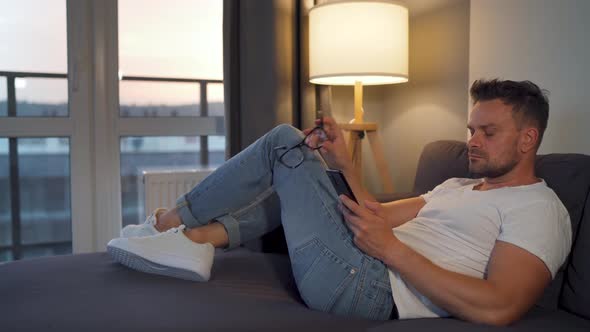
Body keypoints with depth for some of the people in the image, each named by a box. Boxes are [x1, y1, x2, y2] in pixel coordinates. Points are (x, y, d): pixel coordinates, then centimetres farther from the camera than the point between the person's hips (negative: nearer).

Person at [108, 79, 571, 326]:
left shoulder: (539, 209, -4)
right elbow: (382, 215, 18)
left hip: (366, 288, -9)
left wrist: (390, 247, -21)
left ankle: (171, 220, 10)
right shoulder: (458, 186, 23)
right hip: (368, 269, 9)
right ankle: (203, 236, 1)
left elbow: (497, 309, -20)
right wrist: (344, 167, 6)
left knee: (285, 141, -5)